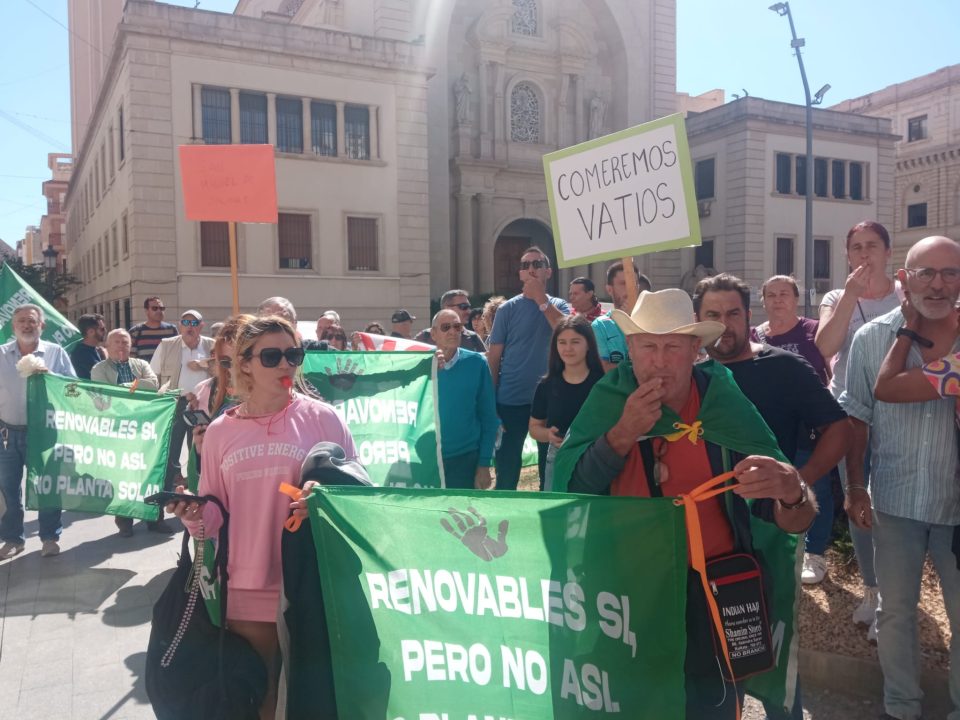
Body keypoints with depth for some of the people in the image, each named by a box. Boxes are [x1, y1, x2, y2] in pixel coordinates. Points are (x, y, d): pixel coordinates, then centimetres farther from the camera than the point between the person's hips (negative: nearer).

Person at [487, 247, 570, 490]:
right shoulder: (508, 309, 0)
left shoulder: (559, 306, 5)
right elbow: (494, 357, 1)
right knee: (507, 469, 6)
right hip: (511, 400, -1)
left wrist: (542, 300, -18)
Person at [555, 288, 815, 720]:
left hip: (713, 598, -1)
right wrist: (623, 433, -26)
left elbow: (797, 522, -14)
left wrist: (791, 491, -37)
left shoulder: (726, 406, -12)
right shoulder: (607, 401, -9)